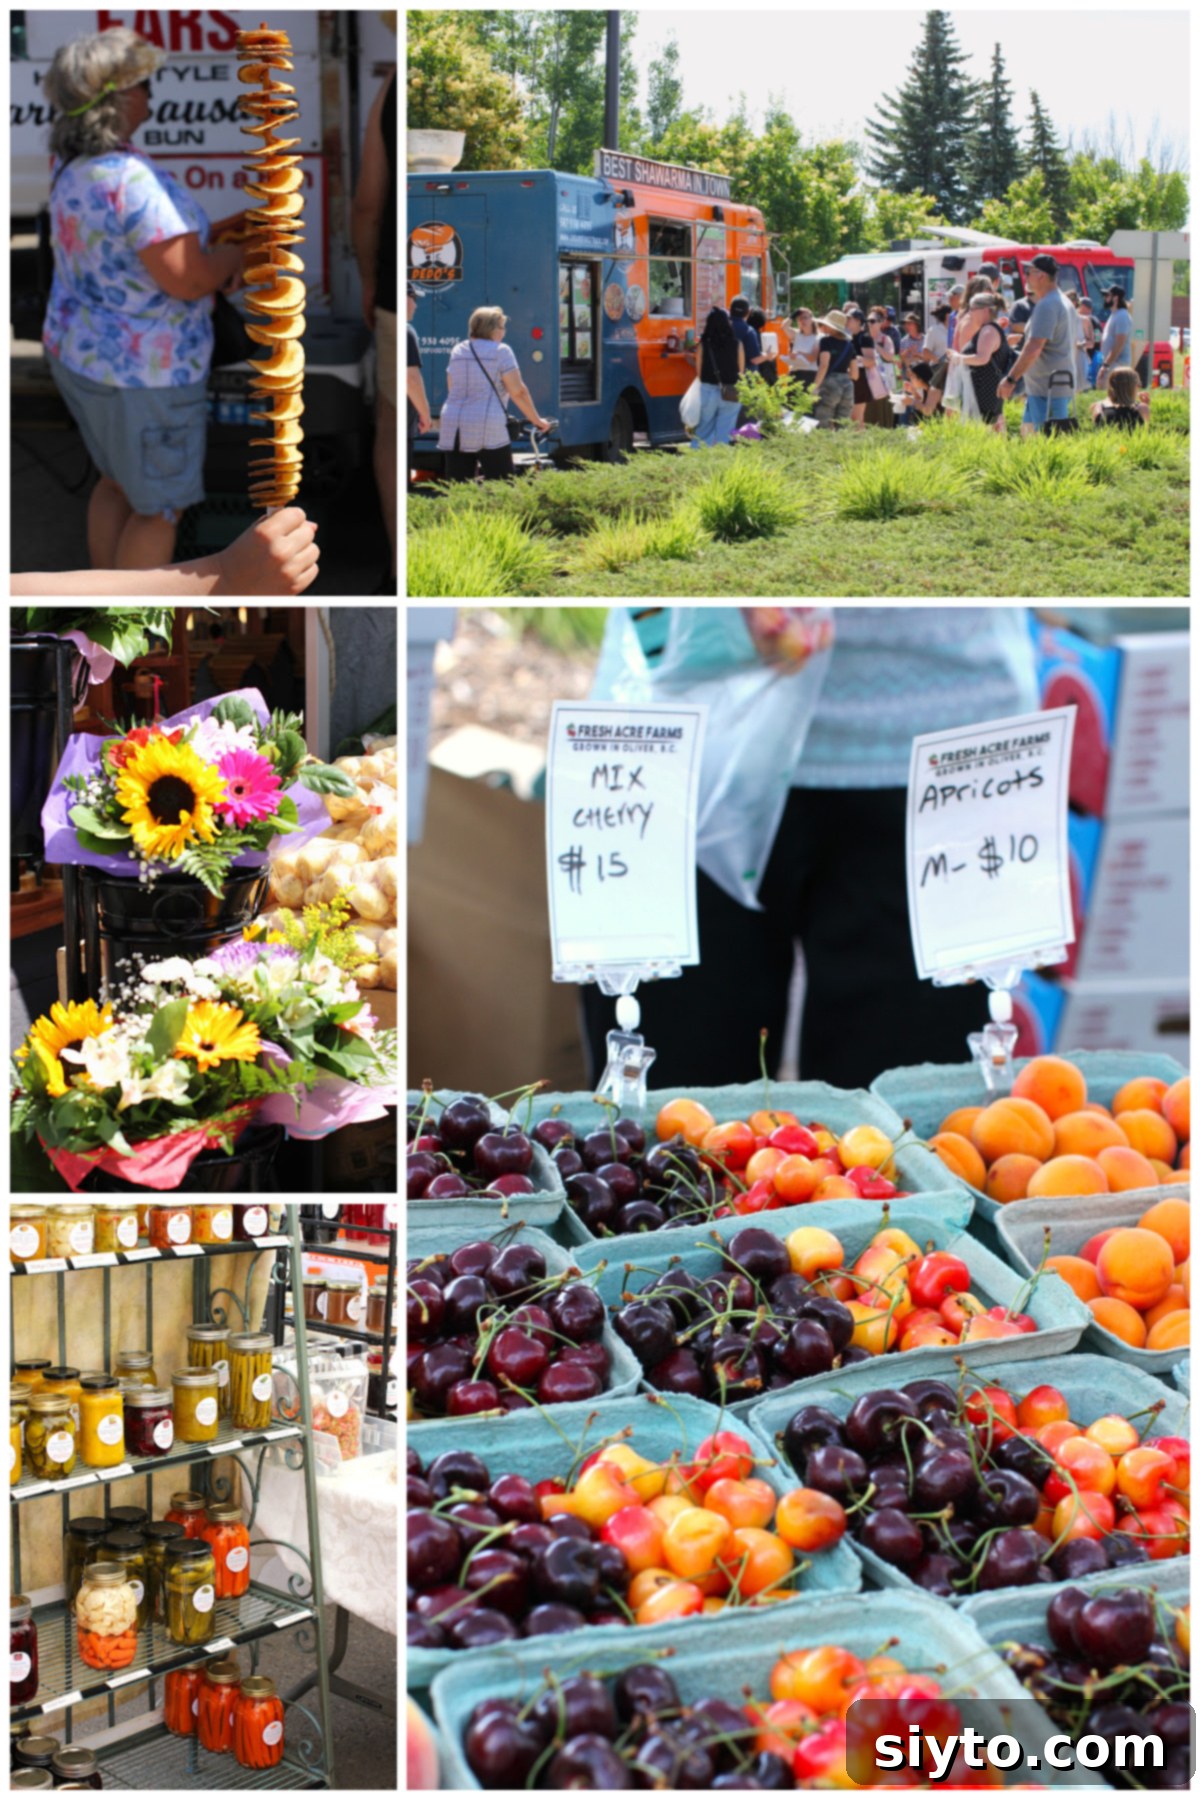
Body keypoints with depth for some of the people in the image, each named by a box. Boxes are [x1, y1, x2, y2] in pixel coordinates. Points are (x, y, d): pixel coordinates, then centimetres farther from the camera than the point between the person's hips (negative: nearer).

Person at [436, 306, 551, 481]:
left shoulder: (457, 351, 15)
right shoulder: (500, 351, -2)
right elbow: (518, 392, -5)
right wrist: (536, 420, 5)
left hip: (453, 428, 6)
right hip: (487, 430, -6)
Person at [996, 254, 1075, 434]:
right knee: (1028, 431, 17)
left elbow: (1033, 349, -24)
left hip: (1049, 388, -11)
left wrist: (1010, 379, -21)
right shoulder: (1060, 300, 16)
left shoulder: (1047, 305, -18)